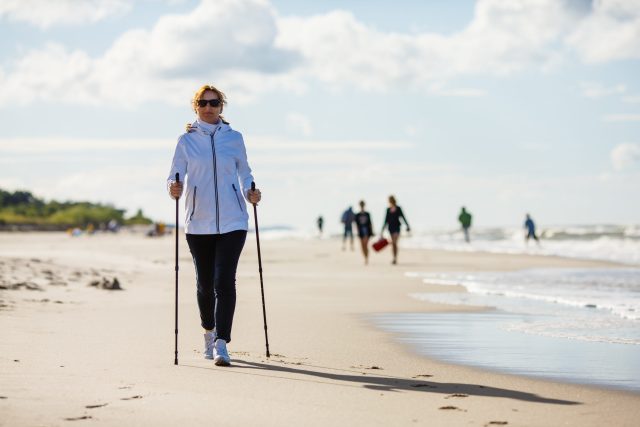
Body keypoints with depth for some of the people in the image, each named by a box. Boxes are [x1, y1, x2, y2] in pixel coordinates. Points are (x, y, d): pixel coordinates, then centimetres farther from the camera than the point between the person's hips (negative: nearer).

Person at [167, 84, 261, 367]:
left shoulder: (234, 138, 7)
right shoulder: (186, 140, 6)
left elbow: (244, 173, 17)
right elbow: (175, 174, 3)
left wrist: (250, 193, -2)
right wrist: (173, 188, -20)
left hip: (232, 221, -1)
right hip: (198, 222, 1)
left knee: (225, 281, -12)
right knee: (205, 282, 9)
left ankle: (221, 344, -14)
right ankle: (209, 331, 34)